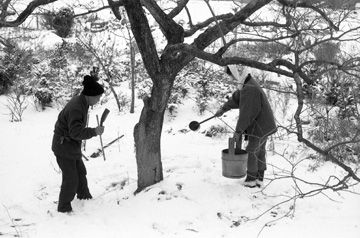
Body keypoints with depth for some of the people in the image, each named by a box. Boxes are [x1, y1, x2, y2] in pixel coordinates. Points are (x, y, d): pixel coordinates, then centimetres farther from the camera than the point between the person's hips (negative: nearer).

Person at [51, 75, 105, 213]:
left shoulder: (81, 102, 3)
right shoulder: (76, 108, -30)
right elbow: (75, 132, -34)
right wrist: (94, 131, -30)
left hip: (72, 145, 10)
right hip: (63, 146, -10)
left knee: (80, 171, 25)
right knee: (71, 178, -4)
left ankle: (84, 196, 45)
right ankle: (64, 208, 10)